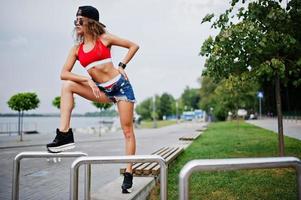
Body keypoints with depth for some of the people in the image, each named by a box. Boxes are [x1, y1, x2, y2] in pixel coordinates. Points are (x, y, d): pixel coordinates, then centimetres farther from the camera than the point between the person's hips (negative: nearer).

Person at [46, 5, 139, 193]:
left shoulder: (104, 38, -2)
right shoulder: (77, 49, 6)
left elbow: (134, 46, 3)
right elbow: (64, 73, -4)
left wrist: (121, 66, -6)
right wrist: (88, 80, -16)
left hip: (120, 86, -4)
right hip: (102, 91, 4)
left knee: (128, 131, -3)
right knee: (67, 86, -14)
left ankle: (128, 173, 8)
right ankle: (65, 134, -18)